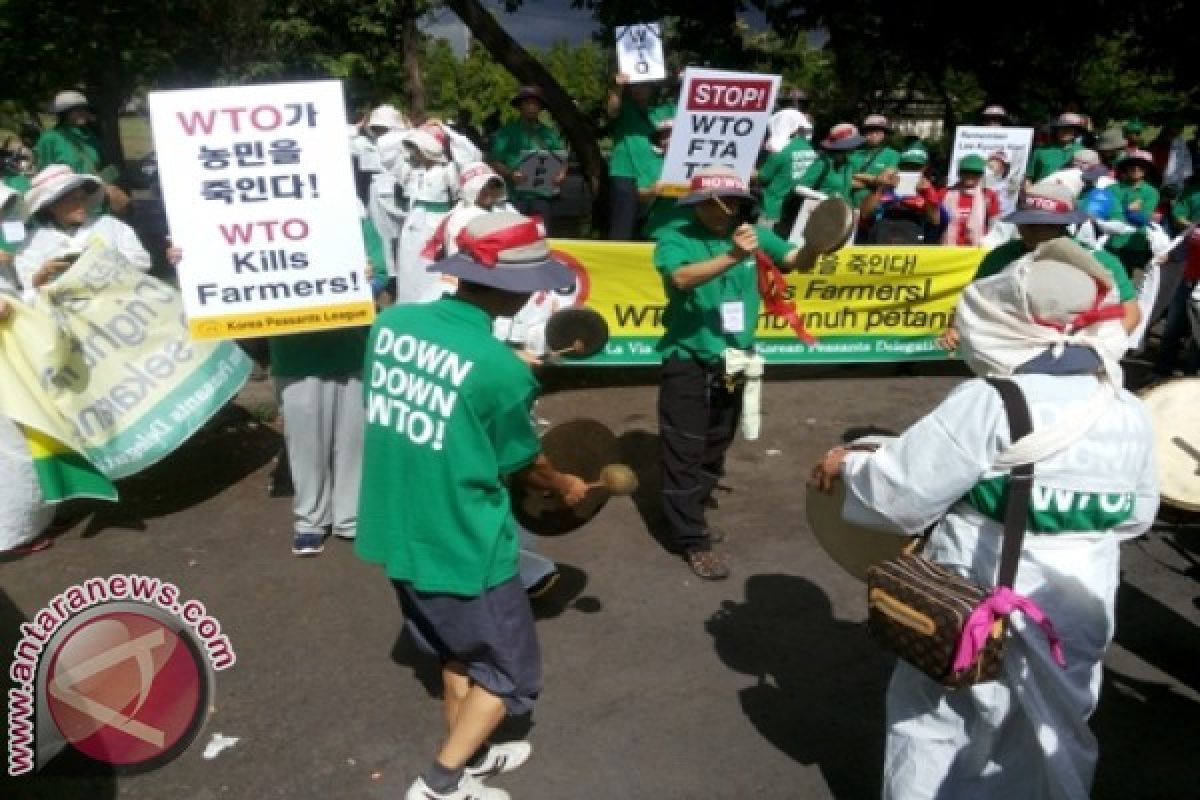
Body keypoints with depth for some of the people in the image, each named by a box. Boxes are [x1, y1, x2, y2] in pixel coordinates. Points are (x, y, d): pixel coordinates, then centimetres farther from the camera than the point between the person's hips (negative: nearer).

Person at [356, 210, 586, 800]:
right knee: (510, 675, 17)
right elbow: (524, 464, -7)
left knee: (459, 654, 29)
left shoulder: (391, 324, -7)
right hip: (461, 547, -7)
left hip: (397, 535, 7)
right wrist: (567, 486, 15)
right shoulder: (499, 369, -24)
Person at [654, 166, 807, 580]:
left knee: (715, 448, 18)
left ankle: (687, 514, 38)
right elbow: (682, 277, -31)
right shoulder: (674, 238, -13)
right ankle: (694, 541, 10)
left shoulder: (753, 234, 0)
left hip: (734, 361, 5)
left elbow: (793, 259, -2)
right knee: (685, 452, 0)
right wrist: (732, 256, -44)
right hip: (687, 362, -5)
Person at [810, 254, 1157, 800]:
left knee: (934, 715, 16)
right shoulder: (1131, 415, -1)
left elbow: (904, 488, -20)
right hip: (1080, 607, 5)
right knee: (1057, 730, 25)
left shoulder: (987, 404, -22)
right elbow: (1137, 515, 10)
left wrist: (847, 466, -3)